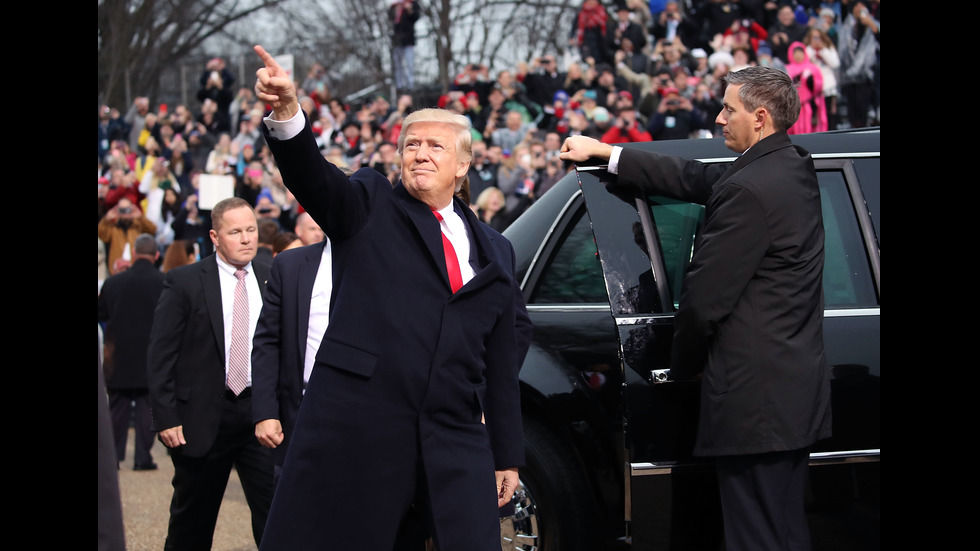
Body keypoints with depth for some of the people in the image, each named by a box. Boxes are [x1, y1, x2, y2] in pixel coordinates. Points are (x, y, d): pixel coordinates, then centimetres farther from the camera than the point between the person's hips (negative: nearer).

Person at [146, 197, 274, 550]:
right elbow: (160, 355, -4)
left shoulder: (273, 279, 8)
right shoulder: (184, 282, -2)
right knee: (192, 520, 10)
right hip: (203, 415, -2)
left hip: (262, 411, 2)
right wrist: (165, 416, -11)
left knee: (274, 509, -6)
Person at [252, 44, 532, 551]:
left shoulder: (495, 251, 19)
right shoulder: (369, 207, 10)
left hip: (455, 446, 3)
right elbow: (313, 177, -11)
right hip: (354, 428, -3)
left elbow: (503, 359, 19)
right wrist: (286, 113, -31)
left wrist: (507, 455, 16)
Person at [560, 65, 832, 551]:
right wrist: (602, 152, 25)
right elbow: (697, 180, 20)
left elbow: (705, 297, -16)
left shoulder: (749, 190, -19)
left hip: (755, 396, -10)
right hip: (798, 387, 10)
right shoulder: (793, 169, 10)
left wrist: (681, 365, 2)